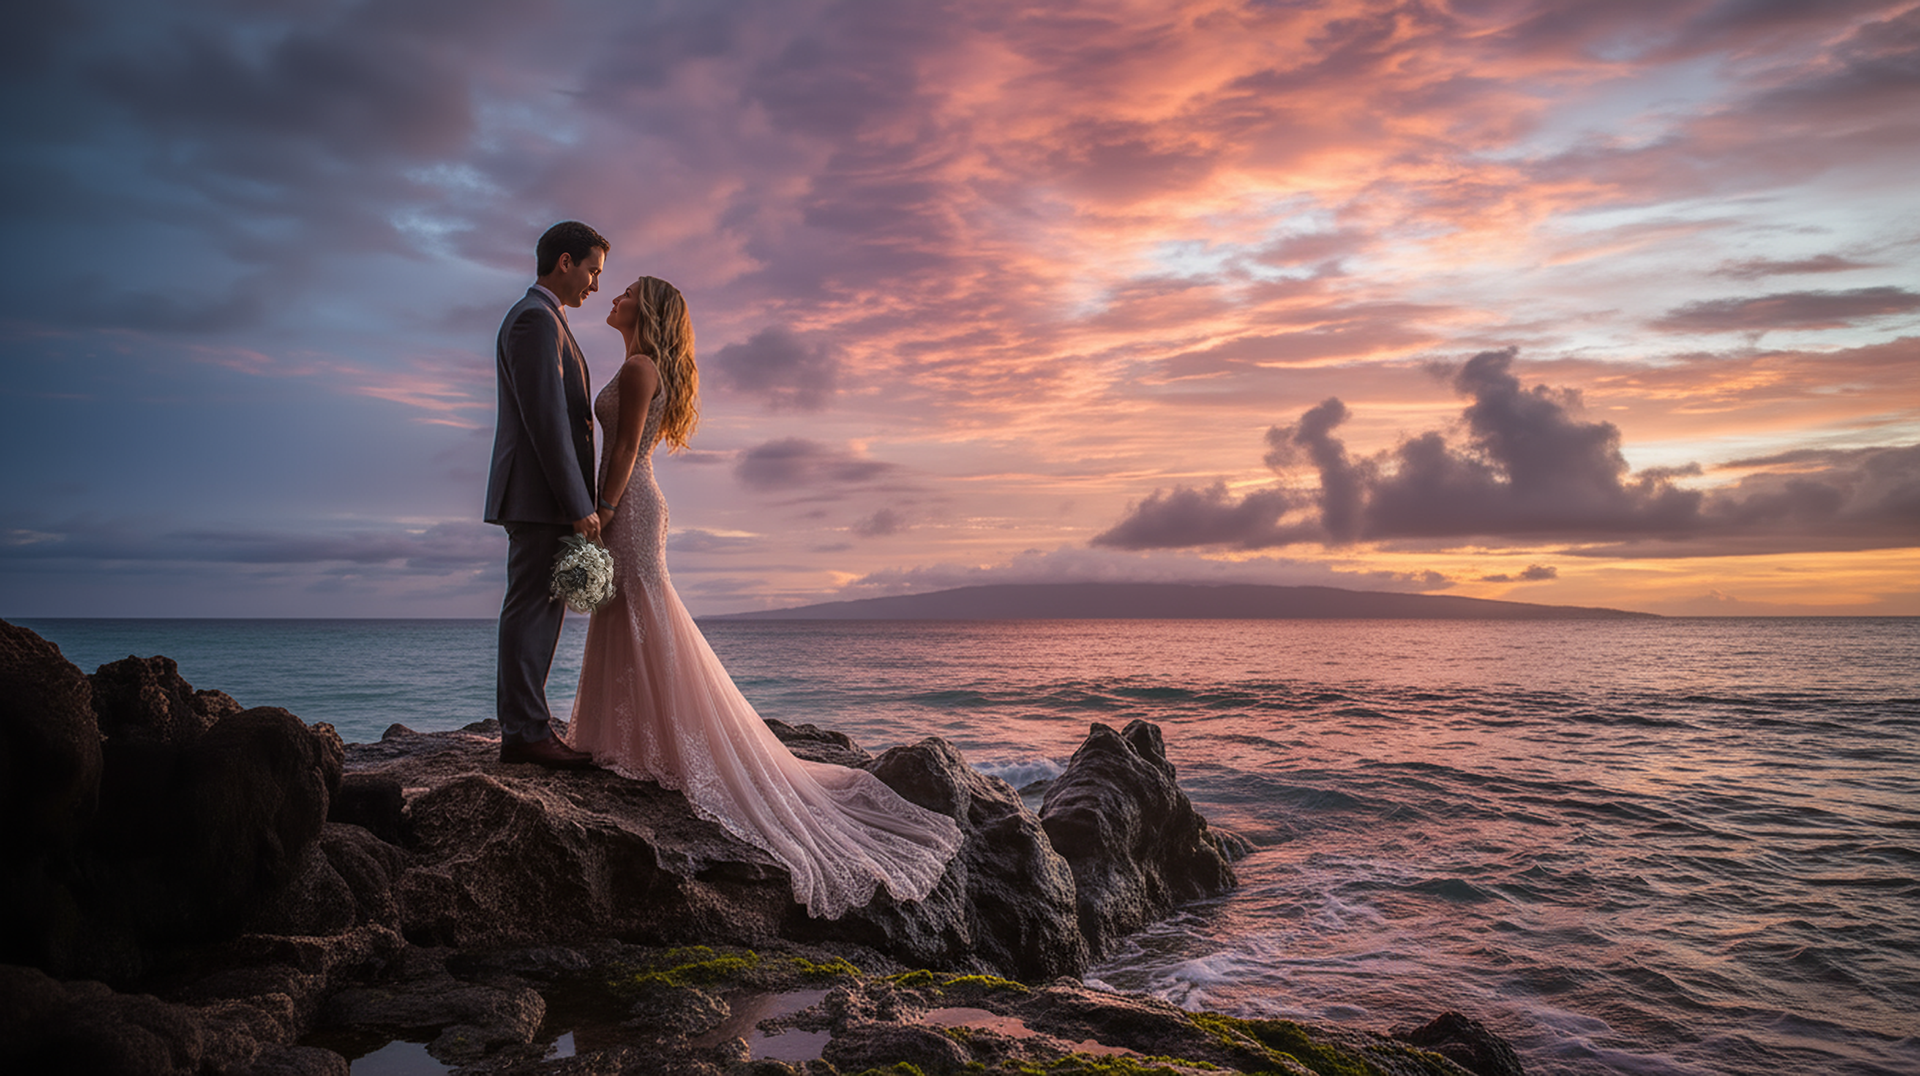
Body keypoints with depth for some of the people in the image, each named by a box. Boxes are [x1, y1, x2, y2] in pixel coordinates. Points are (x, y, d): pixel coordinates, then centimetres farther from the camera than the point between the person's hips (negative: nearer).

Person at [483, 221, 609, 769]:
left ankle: (526, 727, 17)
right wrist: (580, 507, -20)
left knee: (538, 612, 11)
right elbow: (547, 421, -19)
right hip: (540, 497, -10)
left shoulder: (537, 319, 23)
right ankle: (525, 733, -1)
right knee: (532, 611, -6)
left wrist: (578, 502, 22)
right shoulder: (536, 319, -11)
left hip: (543, 499, 10)